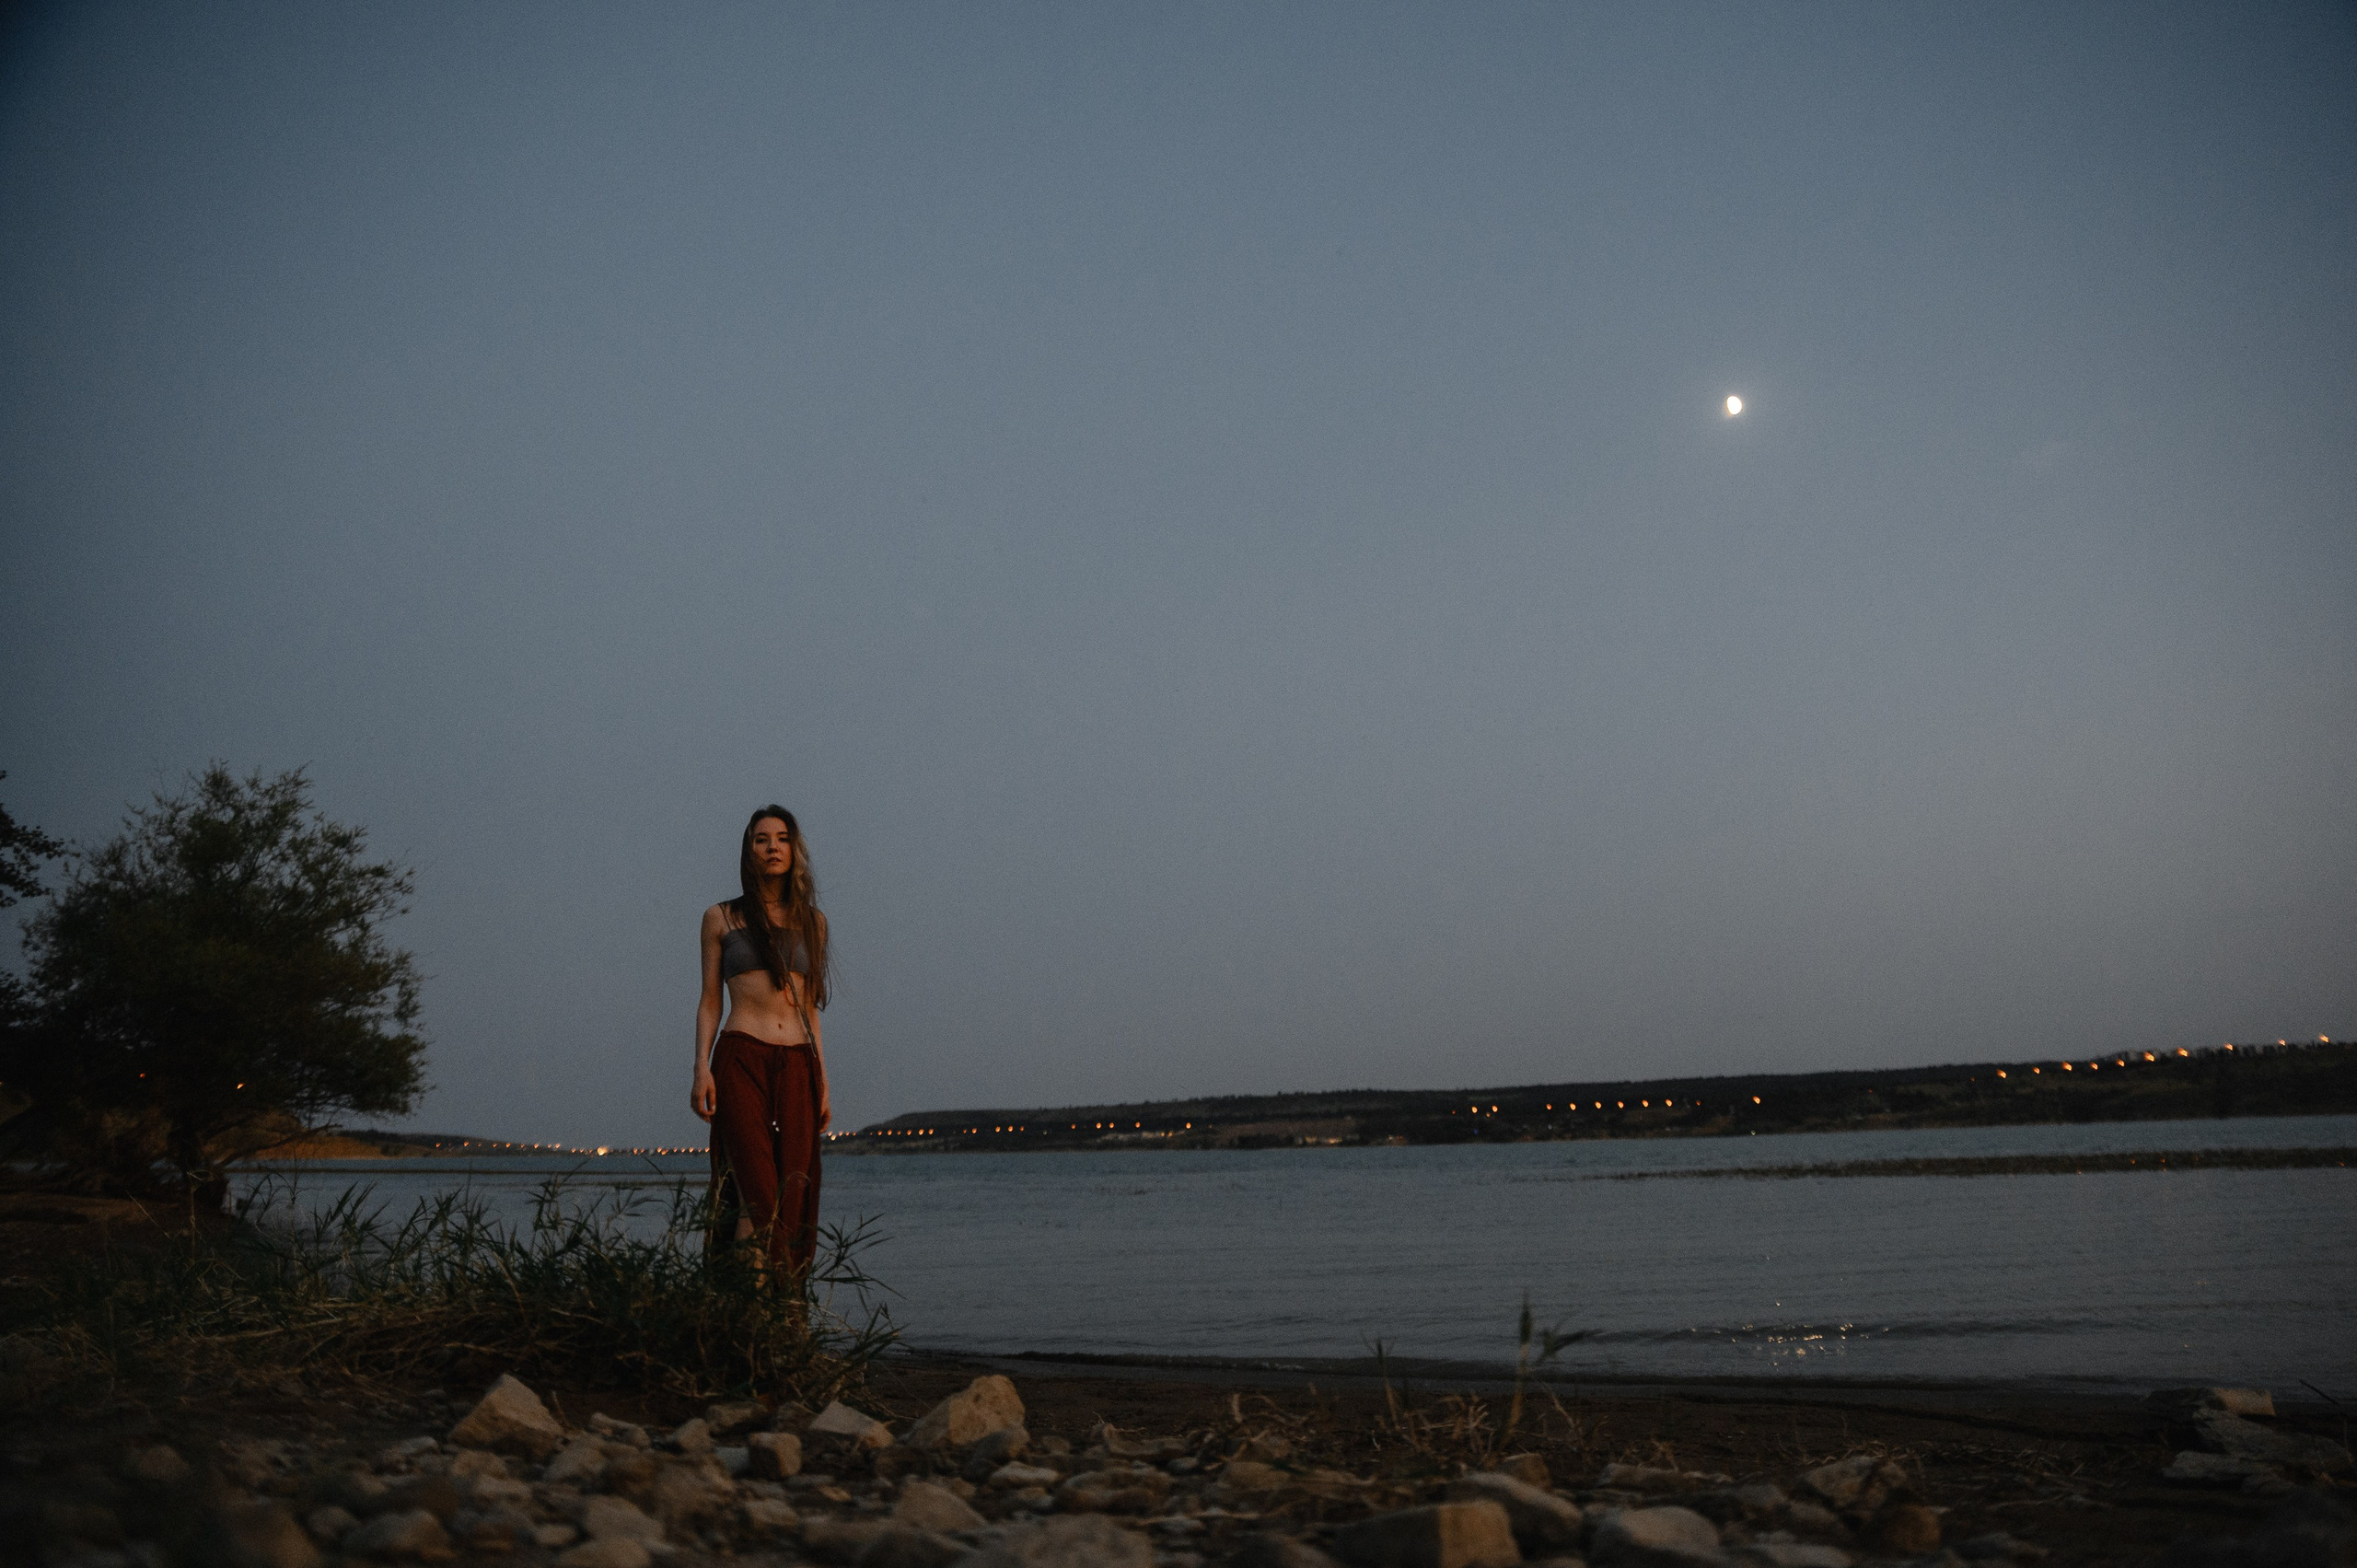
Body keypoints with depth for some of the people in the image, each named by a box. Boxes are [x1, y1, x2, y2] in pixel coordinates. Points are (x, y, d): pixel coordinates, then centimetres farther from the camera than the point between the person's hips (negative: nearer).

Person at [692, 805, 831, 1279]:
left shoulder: (812, 921, 16)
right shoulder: (721, 917, 10)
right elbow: (710, 999, 8)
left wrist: (823, 1084, 12)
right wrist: (701, 1069, -5)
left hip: (798, 1063, 3)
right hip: (741, 1059, -3)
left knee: (794, 1194, -4)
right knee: (758, 1192, -16)